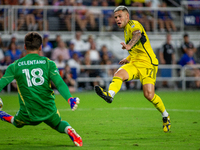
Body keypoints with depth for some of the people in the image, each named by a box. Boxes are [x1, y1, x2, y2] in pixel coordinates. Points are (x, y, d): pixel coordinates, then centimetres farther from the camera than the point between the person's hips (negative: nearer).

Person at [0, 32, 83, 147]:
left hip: (28, 113, 2)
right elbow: (59, 83, -16)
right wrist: (69, 98, -23)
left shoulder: (15, 66, -1)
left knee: (17, 122, 38)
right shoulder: (48, 63, -3)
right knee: (58, 124, 24)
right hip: (49, 110, -2)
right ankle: (69, 130, -3)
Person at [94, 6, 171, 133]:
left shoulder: (133, 24, -5)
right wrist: (128, 59, 22)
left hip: (147, 64, -8)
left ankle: (165, 116, 6)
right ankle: (110, 94, -50)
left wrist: (129, 45, -50)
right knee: (119, 74, -24)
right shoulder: (126, 30, 22)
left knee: (149, 95, -17)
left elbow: (138, 34, -32)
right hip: (134, 64, 8)